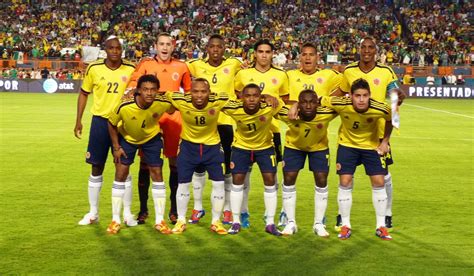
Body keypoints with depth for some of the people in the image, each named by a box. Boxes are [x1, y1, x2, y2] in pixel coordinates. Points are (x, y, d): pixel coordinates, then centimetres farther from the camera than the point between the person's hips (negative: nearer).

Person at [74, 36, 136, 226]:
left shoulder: (131, 70, -4)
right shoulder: (94, 69, -3)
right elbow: (84, 93, 8)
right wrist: (78, 120, 4)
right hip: (100, 121, 1)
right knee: (96, 168, 7)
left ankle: (127, 213, 13)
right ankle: (93, 213, 19)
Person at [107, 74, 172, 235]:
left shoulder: (163, 103, -33)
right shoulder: (124, 106, -35)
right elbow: (112, 124, -15)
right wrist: (116, 147, -13)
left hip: (152, 138, 1)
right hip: (127, 138, -1)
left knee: (157, 173, -3)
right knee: (121, 173, -4)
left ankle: (159, 221, 7)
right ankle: (115, 220, 7)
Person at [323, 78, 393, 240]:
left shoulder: (381, 109, -27)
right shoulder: (340, 104, -30)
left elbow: (390, 120, -3)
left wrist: (385, 141, -6)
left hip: (372, 146, 1)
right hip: (347, 144, -1)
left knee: (379, 183, -2)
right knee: (345, 182, -6)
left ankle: (381, 226, 12)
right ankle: (345, 225, 9)